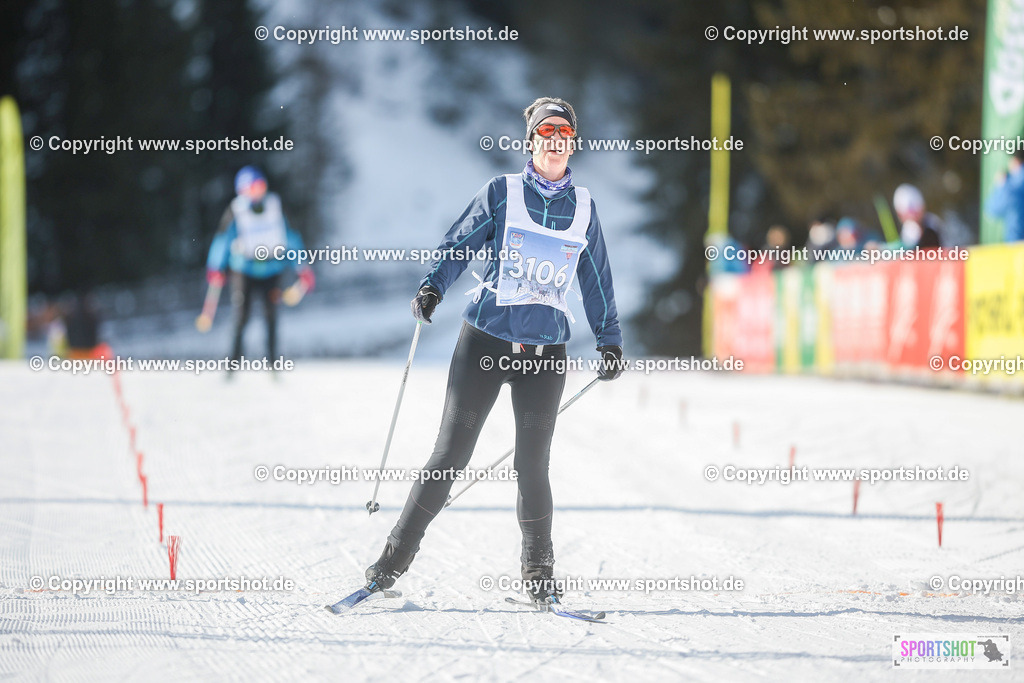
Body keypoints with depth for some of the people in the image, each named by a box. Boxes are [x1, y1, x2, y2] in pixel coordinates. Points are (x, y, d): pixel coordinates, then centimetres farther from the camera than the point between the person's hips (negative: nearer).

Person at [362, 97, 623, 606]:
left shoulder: (584, 209, 11)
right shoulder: (501, 194, 3)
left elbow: (596, 280, 20)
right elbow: (458, 245, 1)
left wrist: (609, 339, 21)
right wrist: (433, 286, -16)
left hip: (547, 351, 2)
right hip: (486, 339, -2)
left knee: (532, 466, -3)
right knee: (452, 453, -4)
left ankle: (538, 573, 13)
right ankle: (397, 555, 6)